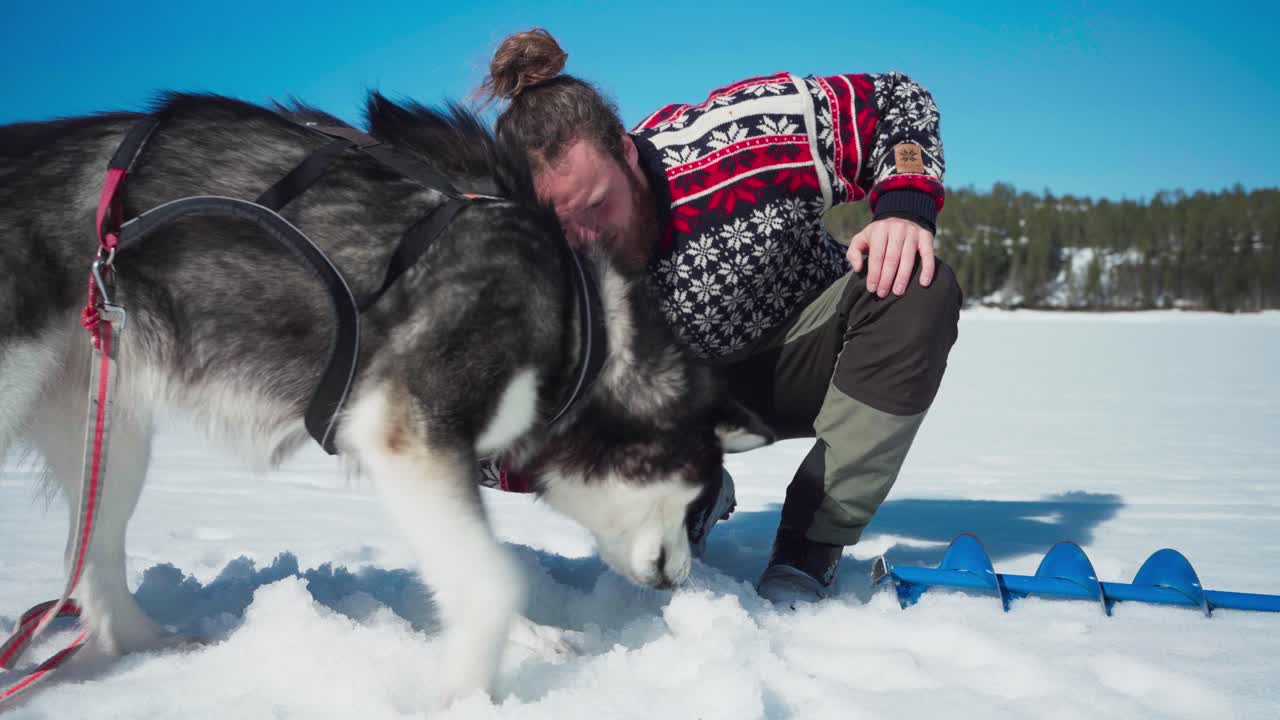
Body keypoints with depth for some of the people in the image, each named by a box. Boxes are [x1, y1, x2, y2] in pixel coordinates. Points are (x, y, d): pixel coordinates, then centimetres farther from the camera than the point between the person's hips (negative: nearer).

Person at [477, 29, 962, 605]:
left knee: (919, 291, -32)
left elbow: (898, 101, -17)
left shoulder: (742, 138, -32)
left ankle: (812, 543, -23)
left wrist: (904, 207, -35)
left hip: (805, 352, -1)